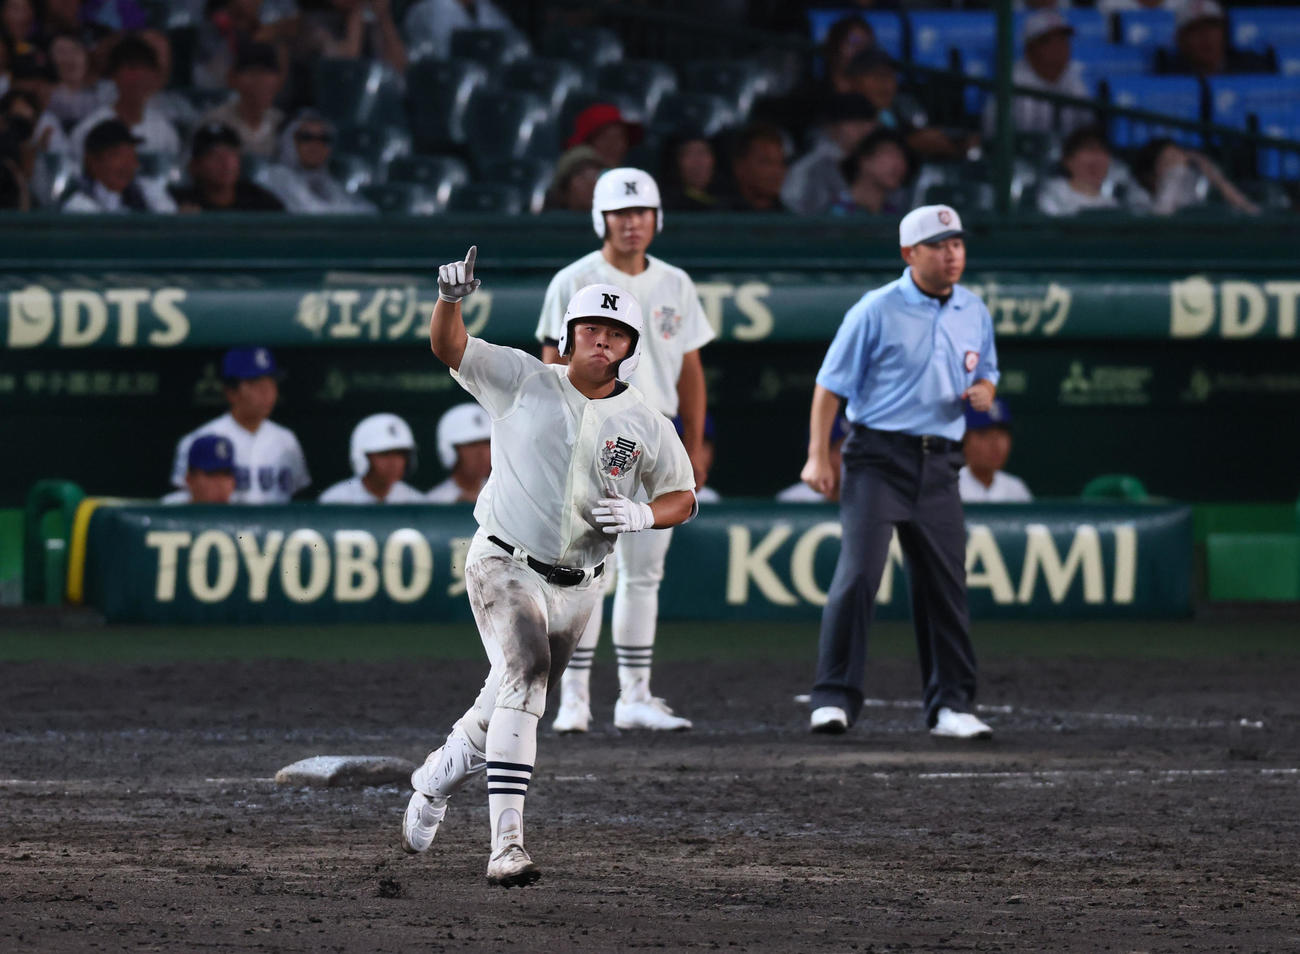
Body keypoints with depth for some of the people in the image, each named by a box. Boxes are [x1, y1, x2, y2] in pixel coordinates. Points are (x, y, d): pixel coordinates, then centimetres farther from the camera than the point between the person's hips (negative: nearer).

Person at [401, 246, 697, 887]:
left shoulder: (647, 426, 2)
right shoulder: (523, 382, -2)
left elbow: (682, 499, 8)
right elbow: (448, 346, -8)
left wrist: (641, 516, -14)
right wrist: (451, 298, -31)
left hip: (575, 589, 4)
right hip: (504, 564, -4)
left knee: (507, 710, 14)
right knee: (523, 679, -26)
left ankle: (435, 781, 46)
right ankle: (507, 844, -33)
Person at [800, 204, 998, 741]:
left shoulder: (975, 314, 11)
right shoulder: (877, 312, -6)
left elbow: (986, 375, 23)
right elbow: (830, 384, -5)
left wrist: (984, 391, -2)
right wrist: (818, 456, -13)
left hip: (938, 466, 5)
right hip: (878, 459, -5)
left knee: (946, 585, 5)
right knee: (858, 573, -13)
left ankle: (951, 706, 12)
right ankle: (834, 698, -10)